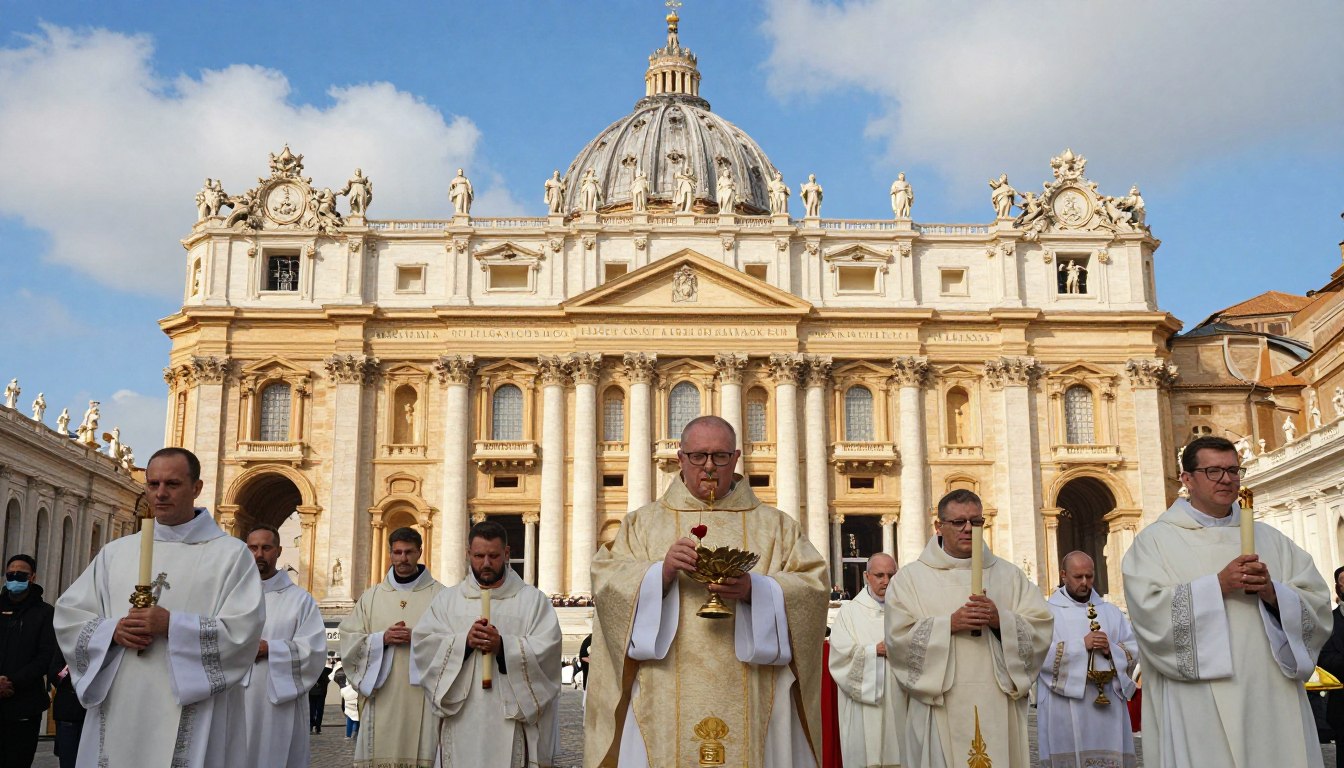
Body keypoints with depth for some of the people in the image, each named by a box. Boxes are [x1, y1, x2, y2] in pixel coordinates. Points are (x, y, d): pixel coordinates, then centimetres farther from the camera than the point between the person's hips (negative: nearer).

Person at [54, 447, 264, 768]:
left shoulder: (230, 554, 0)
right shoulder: (116, 552, 14)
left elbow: (243, 630, -10)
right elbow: (68, 614, 11)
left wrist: (172, 626, -17)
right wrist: (112, 630, -8)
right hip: (118, 712, 4)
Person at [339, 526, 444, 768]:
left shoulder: (439, 595, 6)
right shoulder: (371, 596, 14)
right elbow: (349, 640, 8)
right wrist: (381, 639, -7)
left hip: (423, 696, -2)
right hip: (382, 696, 2)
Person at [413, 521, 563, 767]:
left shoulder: (533, 599, 6)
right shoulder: (447, 599, 13)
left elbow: (547, 648, -6)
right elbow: (423, 643, 0)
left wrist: (503, 646, -20)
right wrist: (464, 641, -15)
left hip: (513, 716, -2)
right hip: (462, 718, 2)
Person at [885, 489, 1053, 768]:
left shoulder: (1010, 575, 11)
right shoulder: (910, 578, 3)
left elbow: (1040, 633, 3)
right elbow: (898, 638, -7)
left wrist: (1001, 620, -14)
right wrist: (949, 624, -16)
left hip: (999, 707, 2)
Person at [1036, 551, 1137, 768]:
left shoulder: (1111, 612, 17)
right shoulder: (1047, 612, 2)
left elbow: (1133, 652, 11)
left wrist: (1111, 650, -9)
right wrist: (1081, 645, -15)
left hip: (1108, 705, 4)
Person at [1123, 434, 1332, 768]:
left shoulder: (1270, 539, 14)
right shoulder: (1156, 540, 2)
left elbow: (1318, 608, 6)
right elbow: (1150, 610, -13)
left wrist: (1273, 593, -13)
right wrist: (1218, 585, -19)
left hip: (1274, 700, 4)